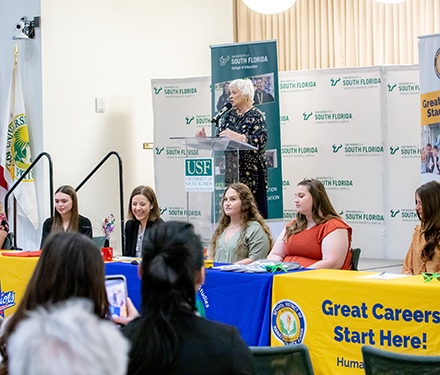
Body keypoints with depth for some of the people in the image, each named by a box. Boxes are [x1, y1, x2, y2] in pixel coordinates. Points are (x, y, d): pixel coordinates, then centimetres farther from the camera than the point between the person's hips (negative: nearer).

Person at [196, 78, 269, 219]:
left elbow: (261, 139, -19)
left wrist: (238, 137, -31)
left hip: (251, 171, -6)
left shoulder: (255, 115, -3)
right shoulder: (230, 115, 16)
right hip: (231, 169, 6)